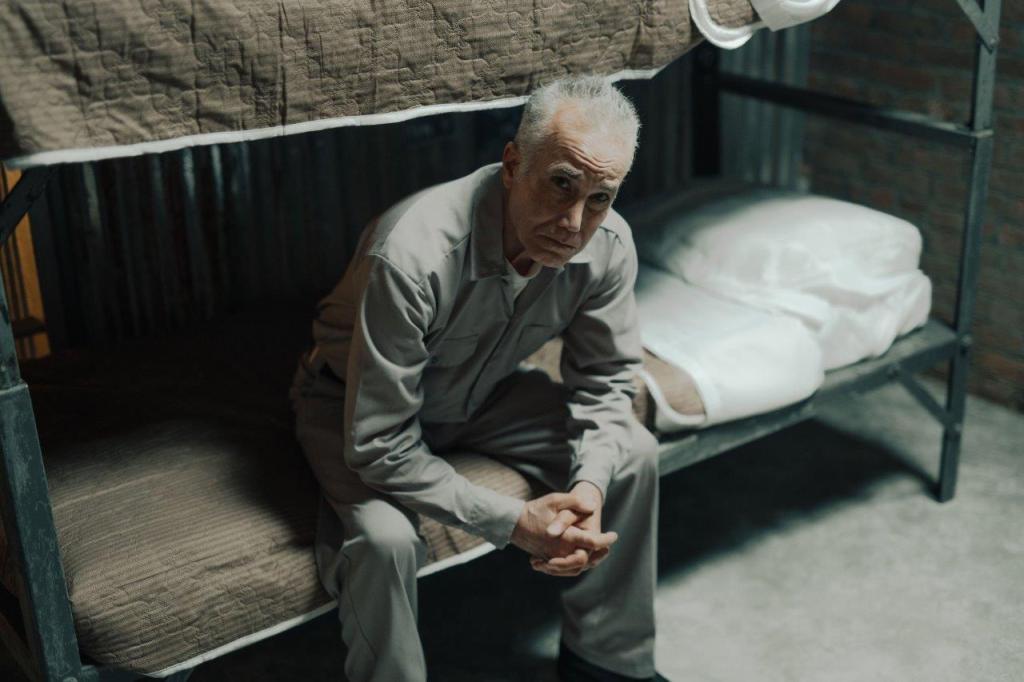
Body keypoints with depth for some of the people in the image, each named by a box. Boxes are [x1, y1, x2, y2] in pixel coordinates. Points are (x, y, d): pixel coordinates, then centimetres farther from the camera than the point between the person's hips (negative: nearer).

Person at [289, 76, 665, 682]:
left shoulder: (608, 245, -21)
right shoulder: (413, 255, -40)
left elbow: (606, 378, -7)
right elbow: (381, 448, -34)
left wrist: (590, 486, -26)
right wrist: (514, 522, -35)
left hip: (483, 392, 6)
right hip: (355, 404, -5)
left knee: (633, 454, -8)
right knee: (386, 539, -33)